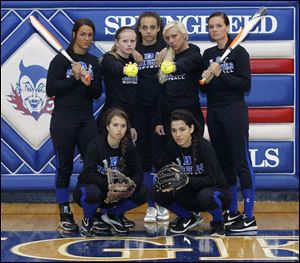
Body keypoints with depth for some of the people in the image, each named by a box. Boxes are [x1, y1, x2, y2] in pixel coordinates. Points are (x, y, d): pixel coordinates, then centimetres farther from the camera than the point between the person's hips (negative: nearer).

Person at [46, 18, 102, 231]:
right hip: (63, 120, -4)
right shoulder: (61, 59, -2)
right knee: (65, 166, 2)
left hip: (86, 120, 4)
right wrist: (74, 78, -15)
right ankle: (65, 214, 11)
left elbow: (97, 94, 8)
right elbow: (51, 90, -9)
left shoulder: (93, 61, 11)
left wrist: (89, 83, -12)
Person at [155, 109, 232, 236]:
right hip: (191, 194, 5)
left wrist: (186, 180, -40)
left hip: (217, 192, -5)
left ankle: (218, 223, -6)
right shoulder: (171, 147, -8)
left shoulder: (204, 146, -22)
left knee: (205, 195, -39)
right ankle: (188, 218, 9)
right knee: (161, 195, -18)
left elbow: (211, 180, -28)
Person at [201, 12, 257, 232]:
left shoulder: (239, 52, -5)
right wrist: (206, 80, -7)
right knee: (224, 163, 10)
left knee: (241, 163, -6)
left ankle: (249, 218, -5)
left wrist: (221, 75, -20)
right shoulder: (208, 54, 12)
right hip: (214, 113, 6)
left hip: (234, 112, -6)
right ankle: (233, 212, 19)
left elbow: (245, 84, -12)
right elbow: (206, 89, 13)